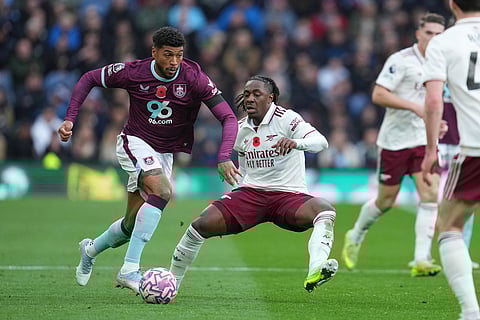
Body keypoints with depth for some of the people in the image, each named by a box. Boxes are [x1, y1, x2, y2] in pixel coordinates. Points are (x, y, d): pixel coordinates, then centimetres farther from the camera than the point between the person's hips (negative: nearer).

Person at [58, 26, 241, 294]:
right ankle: (130, 270, -33)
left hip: (165, 153, 4)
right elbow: (89, 79, 1)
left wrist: (224, 158, -34)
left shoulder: (194, 78, -16)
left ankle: (91, 249, 40)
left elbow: (229, 118, -19)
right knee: (162, 191, -32)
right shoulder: (133, 72, -15)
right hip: (135, 143, -4)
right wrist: (70, 119, -7)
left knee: (133, 224, 7)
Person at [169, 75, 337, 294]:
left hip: (288, 195, -4)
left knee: (325, 210, -36)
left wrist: (295, 142, -43)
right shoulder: (240, 129, 10)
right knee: (203, 224, -16)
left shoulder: (286, 118, -7)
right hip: (250, 193, 4)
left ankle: (315, 271, -57)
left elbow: (320, 142, -22)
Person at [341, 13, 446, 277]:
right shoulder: (401, 60, -12)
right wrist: (415, 107, -26)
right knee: (385, 201, 6)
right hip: (395, 140, -5)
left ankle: (421, 260, -15)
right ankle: (355, 237, 35)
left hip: (424, 141, 5)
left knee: (430, 195, -13)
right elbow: (378, 95, -19)